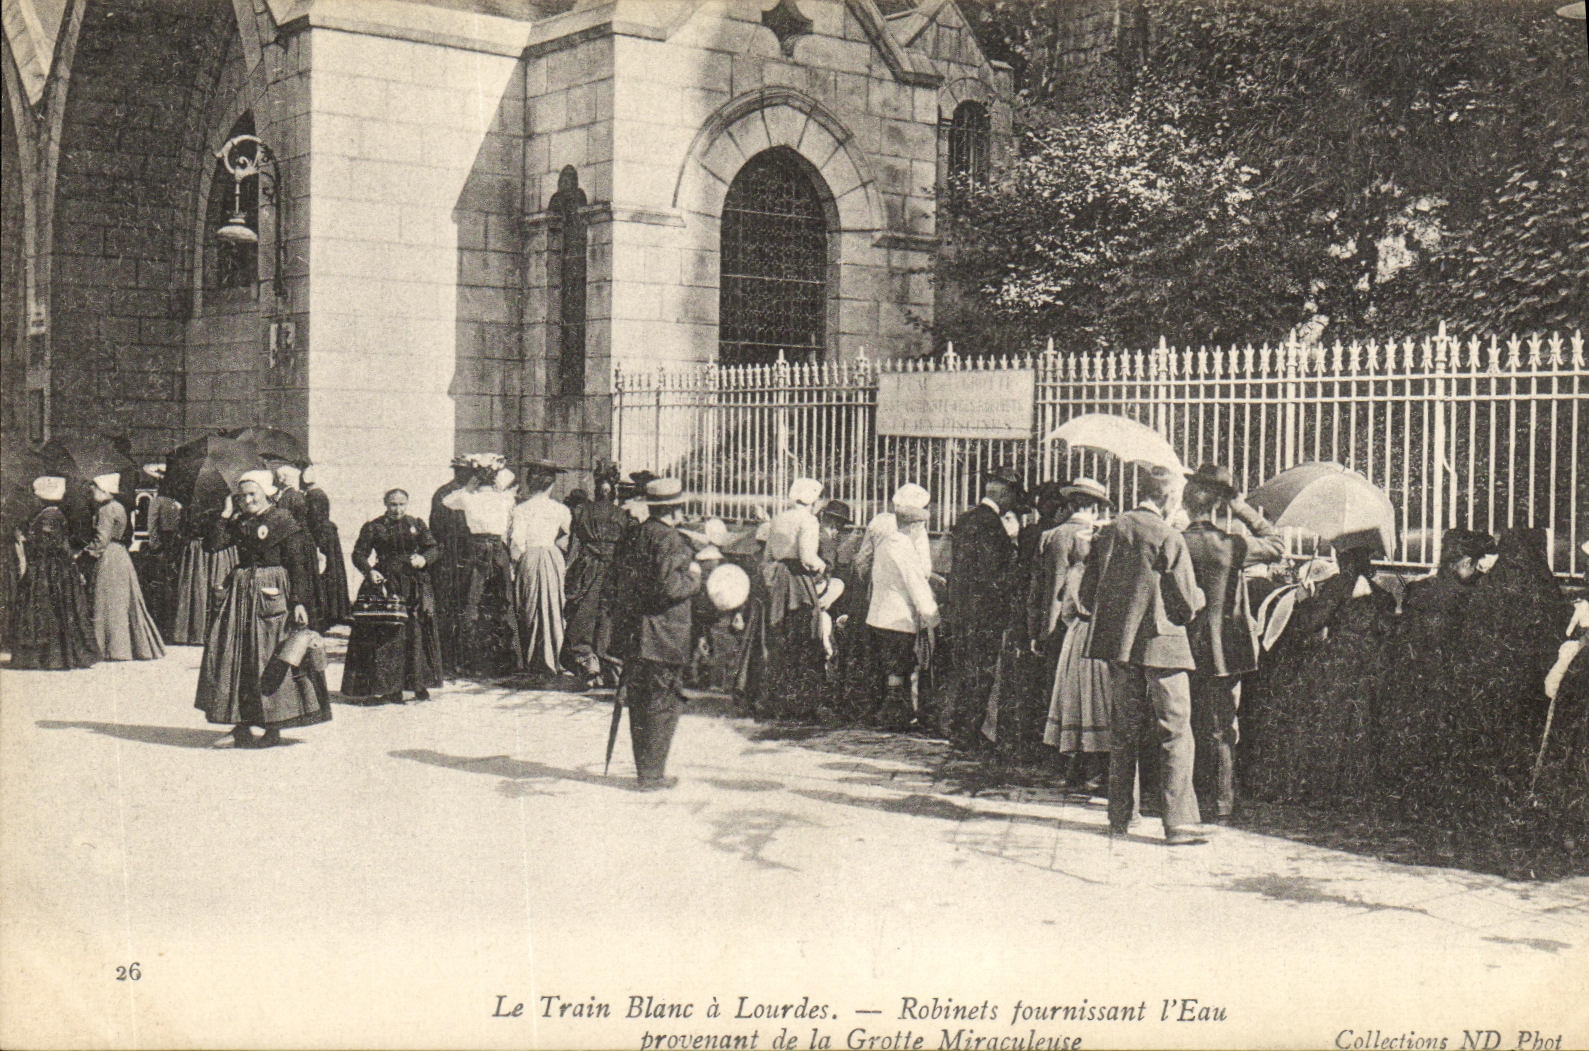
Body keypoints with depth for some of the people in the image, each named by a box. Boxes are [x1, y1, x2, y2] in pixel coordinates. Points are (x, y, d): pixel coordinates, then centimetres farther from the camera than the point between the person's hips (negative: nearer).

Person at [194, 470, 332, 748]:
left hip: (272, 597, -6)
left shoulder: (285, 523, -6)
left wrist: (299, 601, -16)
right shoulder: (239, 522, 12)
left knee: (270, 661, -4)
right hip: (241, 594, 6)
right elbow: (213, 543, 2)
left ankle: (273, 728, 3)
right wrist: (227, 513, 1)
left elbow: (298, 566, -9)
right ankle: (241, 724, 13)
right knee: (233, 657, 4)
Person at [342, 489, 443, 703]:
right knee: (387, 635, -8)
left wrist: (424, 558, -11)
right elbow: (359, 554, 5)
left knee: (417, 633, -4)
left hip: (414, 585, 1)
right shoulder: (373, 528, 7)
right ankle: (390, 689, -3)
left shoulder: (417, 525, 12)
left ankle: (420, 685, 4)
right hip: (385, 584, -1)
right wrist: (369, 571, -13)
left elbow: (434, 548, 10)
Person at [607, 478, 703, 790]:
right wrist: (694, 578, -6)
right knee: (664, 704, 0)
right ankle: (652, 774, 4)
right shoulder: (669, 539, -17)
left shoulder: (638, 533, 10)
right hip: (663, 634, -9)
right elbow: (668, 586, -24)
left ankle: (645, 770, 22)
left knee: (639, 700, 14)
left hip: (634, 631, 9)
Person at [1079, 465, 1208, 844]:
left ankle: (1119, 818, 18)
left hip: (1117, 642, 6)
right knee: (1176, 734, 0)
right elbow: (1187, 605, -9)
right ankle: (1178, 823, -3)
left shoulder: (1109, 532, 4)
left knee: (1123, 732, 14)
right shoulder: (1169, 539, -12)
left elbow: (1086, 596, 7)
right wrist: (1199, 594, 12)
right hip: (1161, 644, -5)